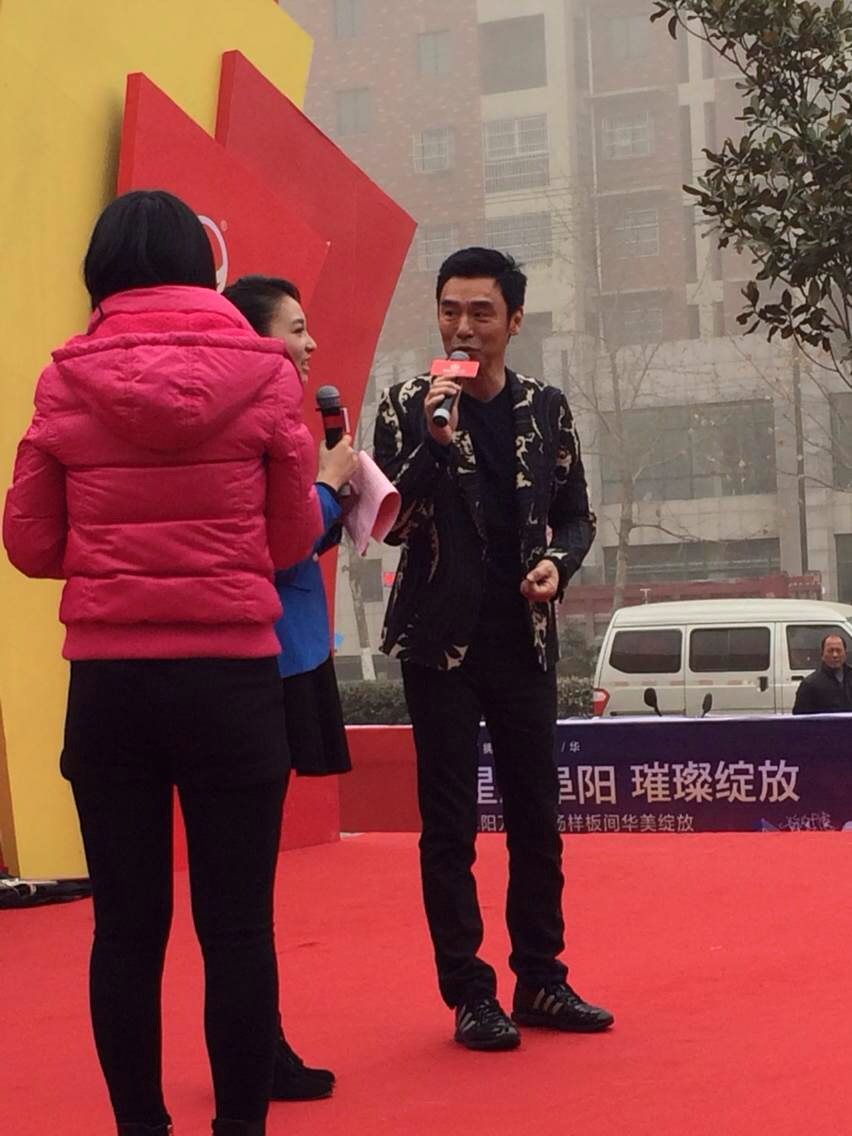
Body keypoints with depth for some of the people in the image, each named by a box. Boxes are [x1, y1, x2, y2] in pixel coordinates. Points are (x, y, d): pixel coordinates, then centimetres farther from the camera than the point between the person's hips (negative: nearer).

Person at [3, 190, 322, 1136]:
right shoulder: (262, 373, -2)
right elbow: (292, 538, 3)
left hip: (107, 678, 1)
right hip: (232, 675, -1)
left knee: (126, 926, 9)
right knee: (237, 926, 5)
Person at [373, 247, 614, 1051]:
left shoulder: (546, 409, 5)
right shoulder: (407, 407, -4)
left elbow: (575, 512, 13)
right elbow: (391, 523, -11)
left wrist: (557, 564, -8)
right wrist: (434, 438, -23)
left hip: (524, 642, 3)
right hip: (440, 641, -3)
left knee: (536, 815, 9)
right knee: (450, 824, 0)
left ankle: (540, 980, 20)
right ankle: (470, 995, 7)